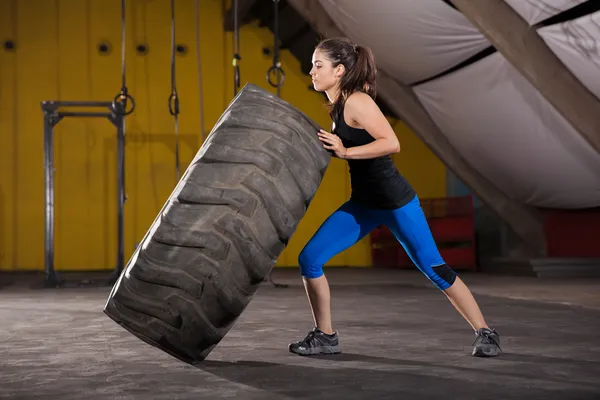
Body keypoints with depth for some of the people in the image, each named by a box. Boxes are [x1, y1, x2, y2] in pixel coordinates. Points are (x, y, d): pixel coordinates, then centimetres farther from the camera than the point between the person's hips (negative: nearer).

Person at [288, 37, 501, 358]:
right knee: (309, 258, -1)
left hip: (395, 202, -8)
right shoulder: (337, 106, 6)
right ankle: (325, 336, 12)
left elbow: (391, 143, -28)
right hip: (362, 204, 8)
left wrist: (345, 151, -29)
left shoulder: (357, 102, -19)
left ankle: (485, 333, 16)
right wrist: (326, 146, 1)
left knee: (434, 269, 0)